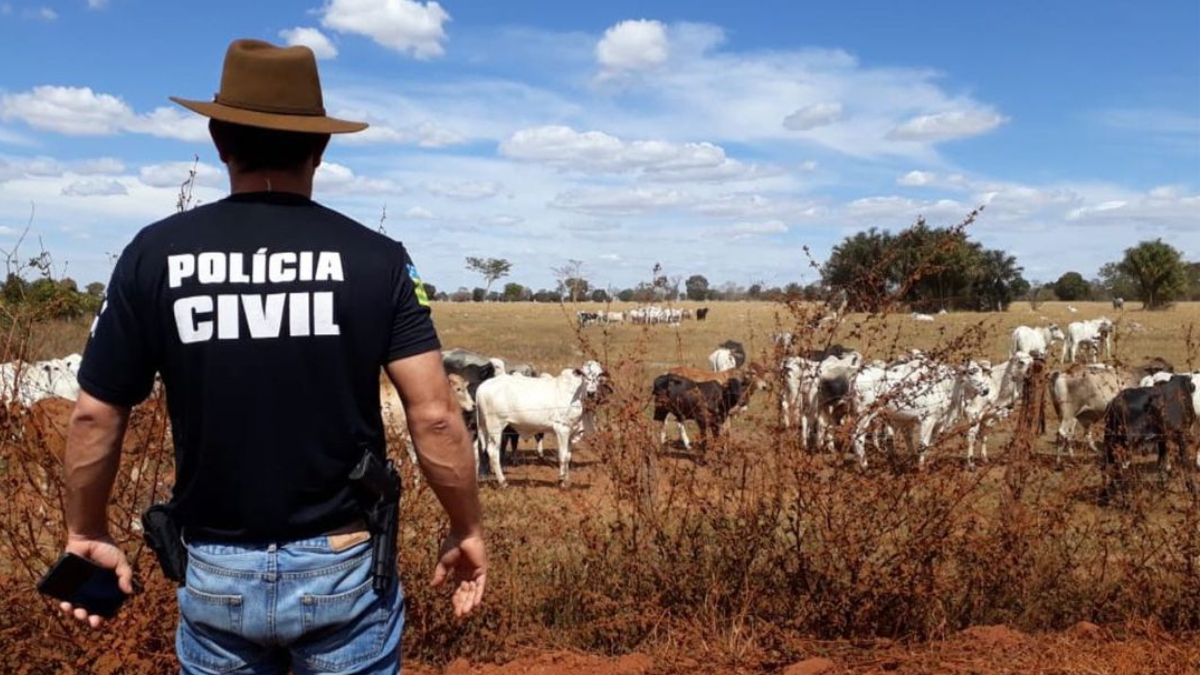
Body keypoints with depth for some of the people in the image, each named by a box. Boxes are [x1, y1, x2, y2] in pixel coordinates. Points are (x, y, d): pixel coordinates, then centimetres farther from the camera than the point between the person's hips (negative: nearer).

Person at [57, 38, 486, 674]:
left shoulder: (155, 254, -5)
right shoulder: (376, 258, -9)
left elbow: (94, 416, -1)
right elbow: (435, 418, -12)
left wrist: (87, 534, 14)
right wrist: (468, 530, 2)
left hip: (216, 570, 2)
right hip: (343, 563, -1)